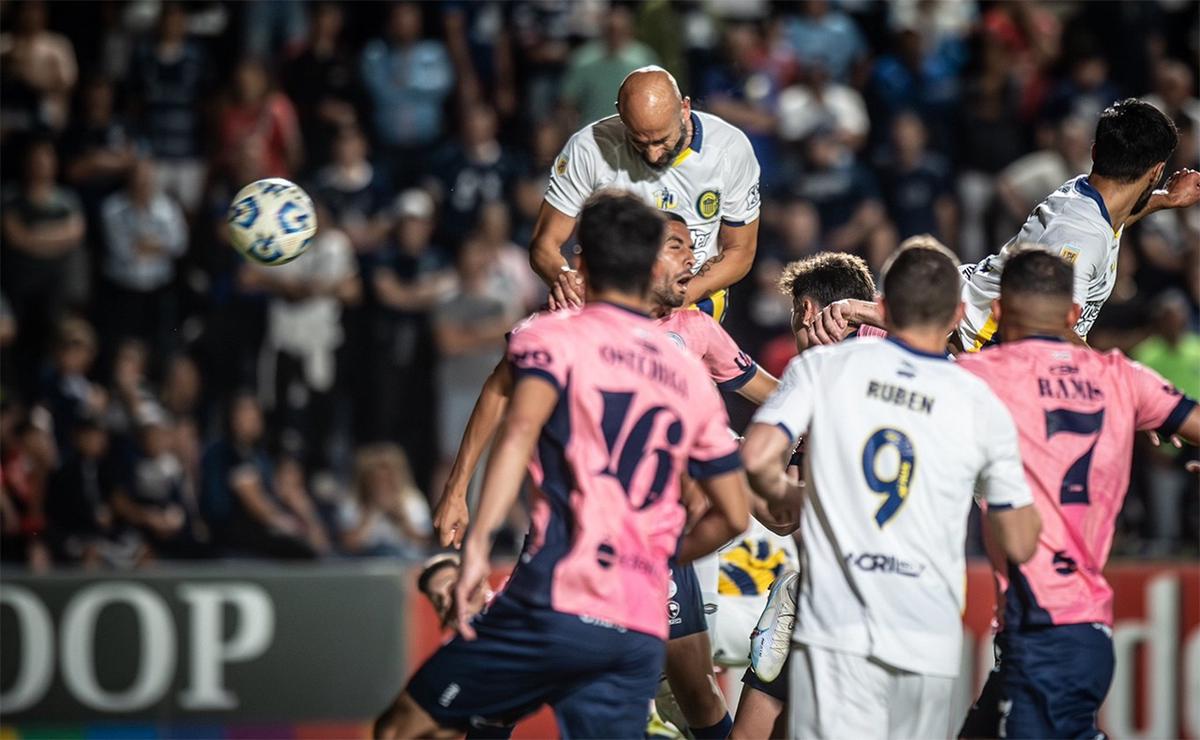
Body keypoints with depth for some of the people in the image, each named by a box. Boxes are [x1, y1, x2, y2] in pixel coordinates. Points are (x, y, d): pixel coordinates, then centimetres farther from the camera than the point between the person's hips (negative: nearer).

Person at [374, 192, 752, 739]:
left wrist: (478, 541, -24)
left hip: (558, 602, -5)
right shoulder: (691, 375, 20)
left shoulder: (554, 337, 5)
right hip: (643, 630, 5)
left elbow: (521, 430, -16)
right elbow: (732, 515, 22)